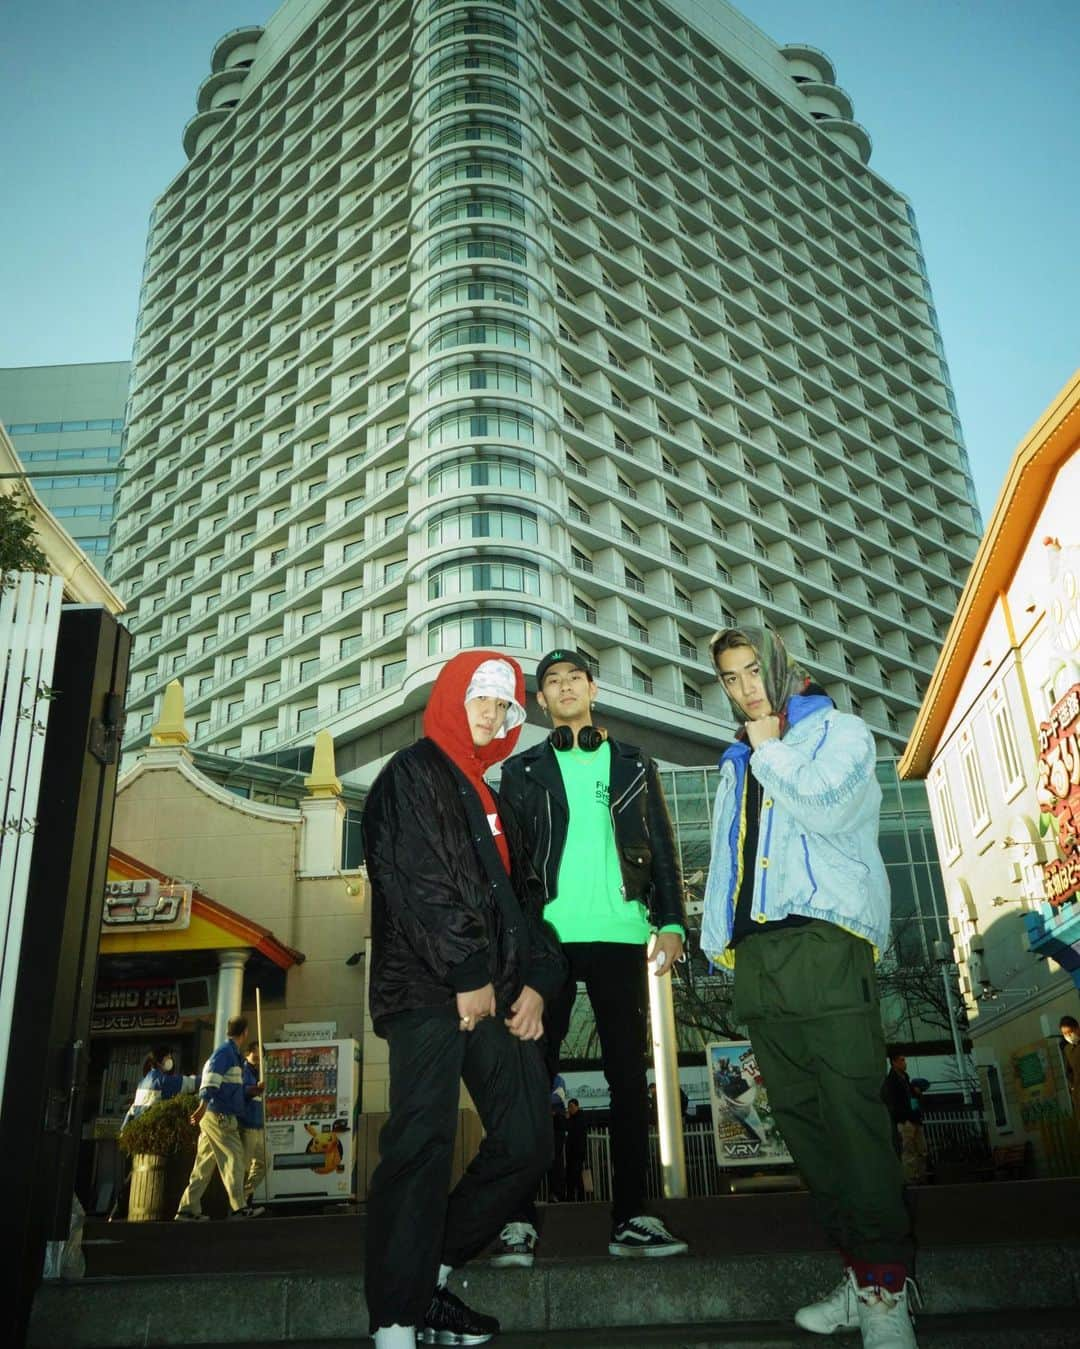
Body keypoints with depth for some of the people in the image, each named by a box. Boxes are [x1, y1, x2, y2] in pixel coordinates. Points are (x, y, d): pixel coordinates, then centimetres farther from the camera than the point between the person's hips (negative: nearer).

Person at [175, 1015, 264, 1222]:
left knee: (204, 1165, 10)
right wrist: (203, 1105, -33)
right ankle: (239, 1207, -7)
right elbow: (211, 1079, -23)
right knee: (233, 1158, -8)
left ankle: (188, 1209, 14)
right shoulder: (224, 1051, -9)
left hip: (221, 1117, 10)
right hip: (219, 1116, -10)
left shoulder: (234, 1054, 20)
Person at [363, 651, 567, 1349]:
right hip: (428, 994, -8)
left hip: (498, 997, 8)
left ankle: (430, 1273, 21)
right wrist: (468, 977, -14)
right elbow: (420, 884, -13)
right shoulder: (413, 775, -1)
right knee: (422, 1149, -11)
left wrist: (537, 980, 7)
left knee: (527, 1145, 5)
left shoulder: (488, 799, 25)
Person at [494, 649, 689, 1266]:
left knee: (629, 1075, 4)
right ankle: (520, 1220, 3)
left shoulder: (635, 765, 16)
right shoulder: (523, 770, 13)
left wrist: (671, 922, 1)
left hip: (621, 936, 1)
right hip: (548, 937, -1)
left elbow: (664, 849, 13)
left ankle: (632, 1216, 12)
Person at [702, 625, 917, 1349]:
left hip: (826, 942, -6)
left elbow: (826, 809, -12)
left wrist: (769, 749, -1)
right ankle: (863, 1274, 15)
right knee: (800, 1116, 6)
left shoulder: (841, 732, 6)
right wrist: (717, 935, 15)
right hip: (757, 955, 6)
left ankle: (887, 1288, -2)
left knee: (851, 1111, -10)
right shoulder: (737, 765, 25)